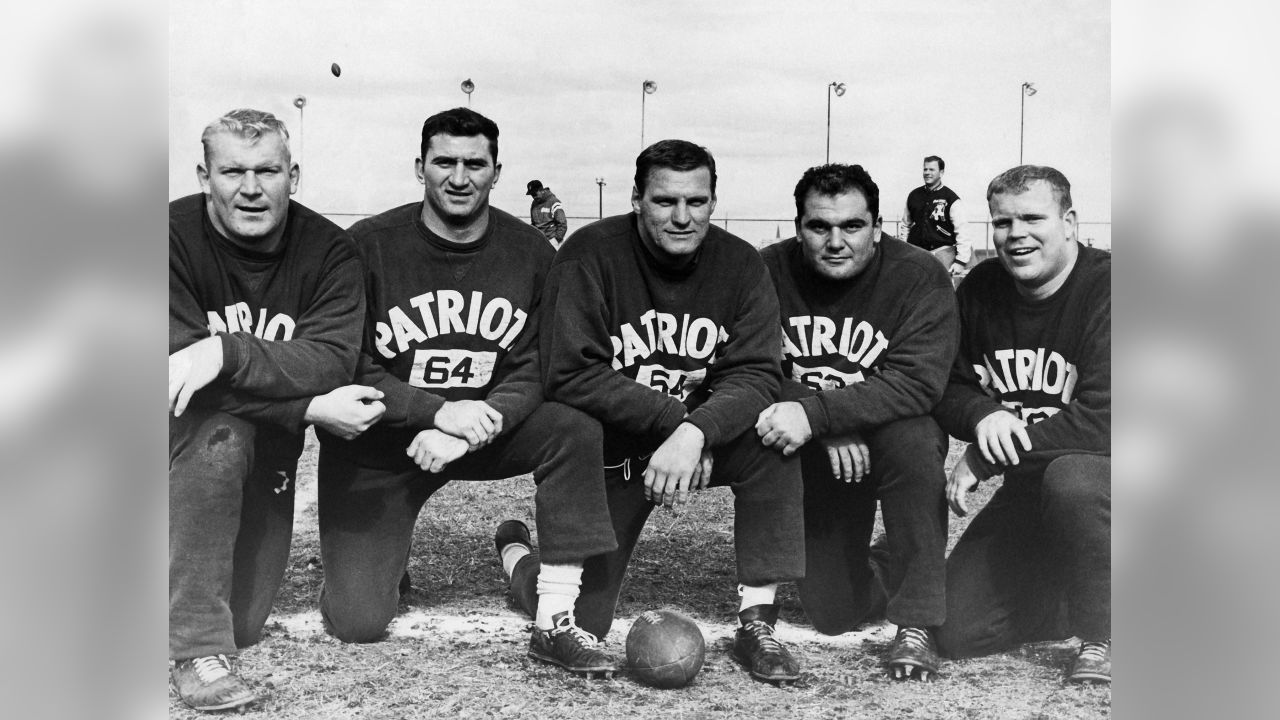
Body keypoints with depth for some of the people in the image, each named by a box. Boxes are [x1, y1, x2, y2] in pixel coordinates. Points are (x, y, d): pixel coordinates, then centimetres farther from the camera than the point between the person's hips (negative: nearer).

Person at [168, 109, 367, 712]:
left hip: (268, 440, 3)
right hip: (183, 432, -3)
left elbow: (333, 359, -25)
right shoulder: (173, 237, -18)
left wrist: (227, 352, -42)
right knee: (219, 434, -39)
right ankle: (197, 652, -29)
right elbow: (180, 366, -26)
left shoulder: (327, 250, -10)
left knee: (243, 624, -2)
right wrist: (311, 408, -34)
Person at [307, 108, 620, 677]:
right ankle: (372, 554, 26)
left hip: (483, 429, 3)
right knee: (357, 621, -12)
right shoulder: (369, 246, -12)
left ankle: (554, 624, -20)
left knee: (576, 431, -27)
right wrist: (438, 411, -28)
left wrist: (466, 432, -25)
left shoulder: (530, 255, -5)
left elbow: (532, 371, -8)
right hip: (377, 443, -2)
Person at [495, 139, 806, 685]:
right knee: (577, 624, -5)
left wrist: (695, 433, -35)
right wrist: (673, 415, -27)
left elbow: (755, 375, -16)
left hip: (706, 440, 3)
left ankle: (758, 624, -17)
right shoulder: (590, 256, -16)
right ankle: (516, 554, 31)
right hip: (609, 449, -3)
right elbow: (571, 375, -23)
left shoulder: (740, 264, -7)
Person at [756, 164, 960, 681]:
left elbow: (917, 384, -27)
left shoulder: (919, 277, -16)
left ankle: (916, 624, -23)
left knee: (911, 437, -38)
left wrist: (815, 414, -38)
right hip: (811, 461, 2)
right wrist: (833, 432, -27)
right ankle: (867, 573, 37)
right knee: (833, 617, -3)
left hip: (889, 432, -2)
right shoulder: (768, 271, -9)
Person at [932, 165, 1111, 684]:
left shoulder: (1105, 289, -18)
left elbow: (1102, 421, -27)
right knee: (956, 630, -5)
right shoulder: (980, 290, 2)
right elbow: (949, 388, 7)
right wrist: (983, 415, -19)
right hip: (1029, 489, 6)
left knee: (1071, 479, -41)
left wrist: (983, 457, -22)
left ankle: (1101, 639, -16)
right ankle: (1072, 597, 22)